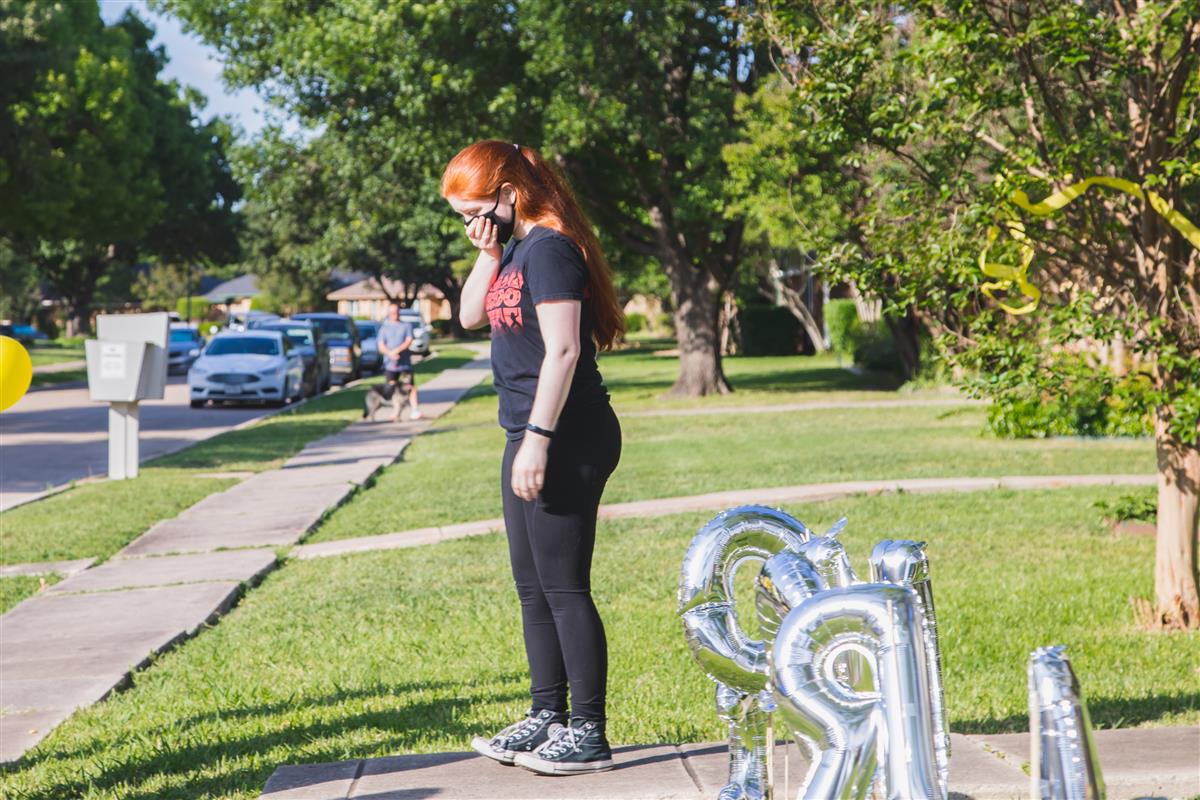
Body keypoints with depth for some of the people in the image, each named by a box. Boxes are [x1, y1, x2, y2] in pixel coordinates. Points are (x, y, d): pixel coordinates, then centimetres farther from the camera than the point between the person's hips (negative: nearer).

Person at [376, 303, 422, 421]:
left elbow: (409, 341, -4)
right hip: (390, 363, 2)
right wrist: (390, 354, -15)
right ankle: (396, 412, 7)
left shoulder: (407, 326, 7)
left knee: (409, 386, -7)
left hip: (405, 363, -2)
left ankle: (415, 410, -9)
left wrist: (397, 350, -18)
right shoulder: (384, 328, 12)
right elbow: (381, 346, 4)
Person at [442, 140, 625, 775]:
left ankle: (588, 733, 0)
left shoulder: (550, 247, -15)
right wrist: (488, 254, 6)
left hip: (566, 439, -10)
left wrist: (538, 438, -24)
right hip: (531, 437, 10)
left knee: (562, 587, -6)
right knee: (532, 587, 15)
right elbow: (471, 316, 20)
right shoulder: (516, 248, 13)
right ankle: (546, 717, 23)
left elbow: (562, 350, -22)